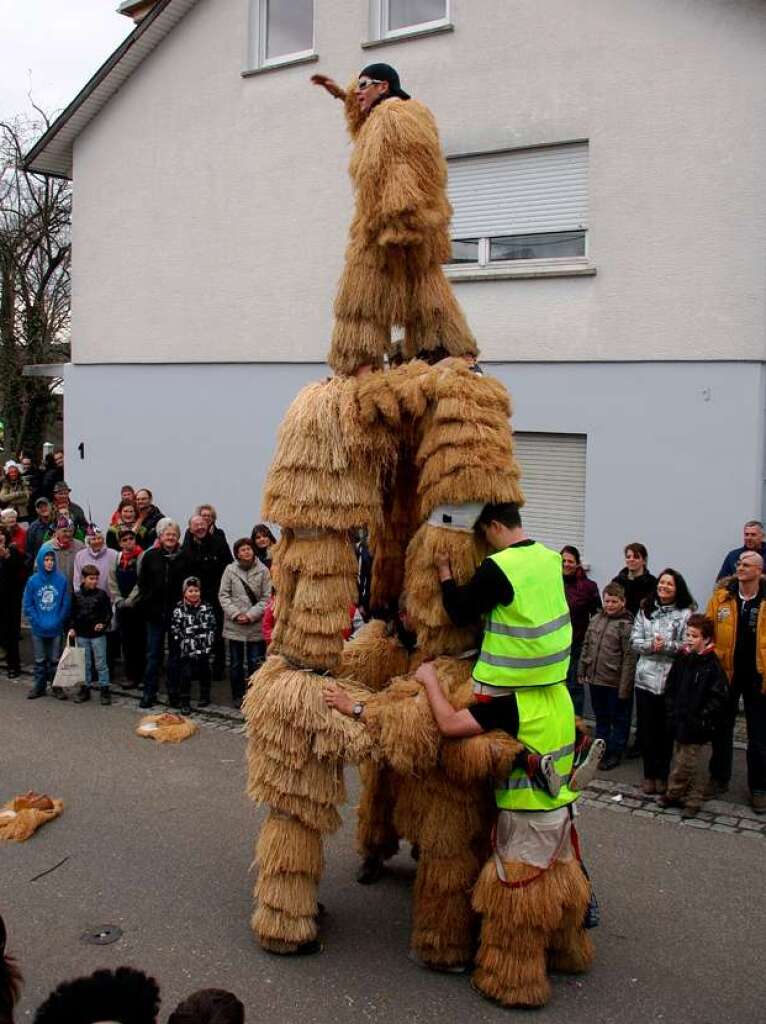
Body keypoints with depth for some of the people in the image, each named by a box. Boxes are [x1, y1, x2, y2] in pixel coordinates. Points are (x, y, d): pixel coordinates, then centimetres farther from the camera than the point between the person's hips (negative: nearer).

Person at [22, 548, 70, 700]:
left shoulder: (62, 580, -6)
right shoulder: (33, 581, -4)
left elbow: (66, 604, -3)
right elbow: (27, 605, -1)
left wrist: (58, 621, -10)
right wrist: (37, 622, -9)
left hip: (56, 629, -1)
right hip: (38, 629, 1)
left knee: (55, 659, 8)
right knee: (40, 660, 12)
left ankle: (57, 686, 18)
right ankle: (39, 686, 23)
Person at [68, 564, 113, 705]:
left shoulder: (101, 594, -5)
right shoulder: (76, 595, 2)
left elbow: (108, 612, -2)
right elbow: (72, 614, 8)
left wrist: (103, 623, -17)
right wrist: (72, 628, -1)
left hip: (98, 634, -3)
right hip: (81, 635, 3)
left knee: (101, 663, 1)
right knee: (84, 664, 12)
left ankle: (104, 689, 9)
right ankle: (85, 688, 21)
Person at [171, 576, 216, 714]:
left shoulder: (206, 607, 5)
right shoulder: (179, 609, -2)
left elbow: (212, 626, 6)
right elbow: (175, 630, -3)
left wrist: (209, 643, -3)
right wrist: (184, 643, -10)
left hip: (204, 648, 2)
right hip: (187, 650, -2)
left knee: (204, 672, 14)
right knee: (186, 675, -3)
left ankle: (204, 696, 31)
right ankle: (185, 702, 5)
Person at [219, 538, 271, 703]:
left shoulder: (263, 570, -4)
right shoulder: (230, 569, -1)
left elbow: (266, 598, -5)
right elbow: (223, 595, 0)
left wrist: (251, 615, -13)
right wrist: (235, 613, -11)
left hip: (256, 626, -1)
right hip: (234, 624, 1)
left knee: (255, 663, 4)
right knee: (236, 663, 10)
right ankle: (238, 695, 22)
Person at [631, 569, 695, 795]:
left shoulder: (685, 614, -1)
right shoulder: (645, 611, 10)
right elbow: (634, 641, 4)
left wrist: (666, 645, -20)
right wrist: (650, 645, -14)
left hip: (672, 680, -2)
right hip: (646, 677, 3)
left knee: (666, 730, 6)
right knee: (647, 729, 7)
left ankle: (662, 775, 20)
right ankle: (649, 774, 20)